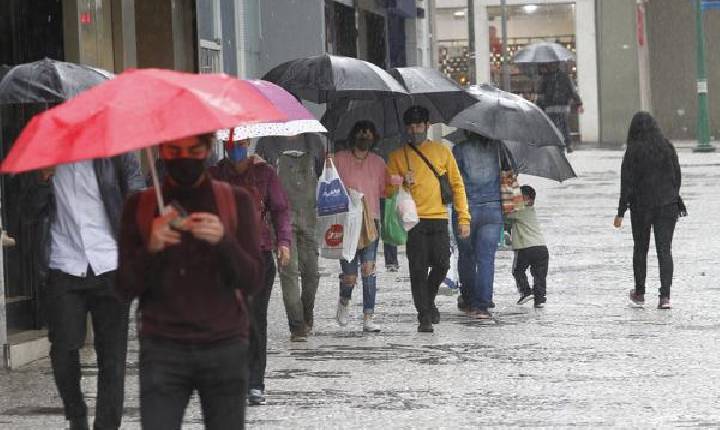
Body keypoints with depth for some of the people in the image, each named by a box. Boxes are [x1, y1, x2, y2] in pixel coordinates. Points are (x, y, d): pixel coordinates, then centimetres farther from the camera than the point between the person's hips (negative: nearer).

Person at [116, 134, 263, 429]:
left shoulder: (236, 202, 7)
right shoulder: (139, 207, 8)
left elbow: (252, 282, 0)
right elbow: (125, 289, 3)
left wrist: (223, 241, -19)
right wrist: (151, 248, -16)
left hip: (224, 349, 0)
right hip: (162, 350, 0)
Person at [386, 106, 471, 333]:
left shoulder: (442, 151, 11)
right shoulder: (398, 156, 9)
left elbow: (457, 184, 11)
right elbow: (387, 190, 7)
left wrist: (464, 218, 4)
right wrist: (402, 182, -15)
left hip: (438, 218, 1)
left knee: (442, 264, -7)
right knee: (418, 269, -6)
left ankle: (428, 299, 21)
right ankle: (424, 316, -1)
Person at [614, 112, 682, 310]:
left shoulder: (633, 150, -9)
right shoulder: (668, 147, 1)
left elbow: (627, 182, -9)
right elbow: (677, 177, 7)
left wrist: (621, 212, -6)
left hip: (641, 205, -2)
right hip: (667, 204, 2)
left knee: (640, 249, 14)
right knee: (665, 250, 1)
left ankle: (640, 294, 23)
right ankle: (665, 296, -9)